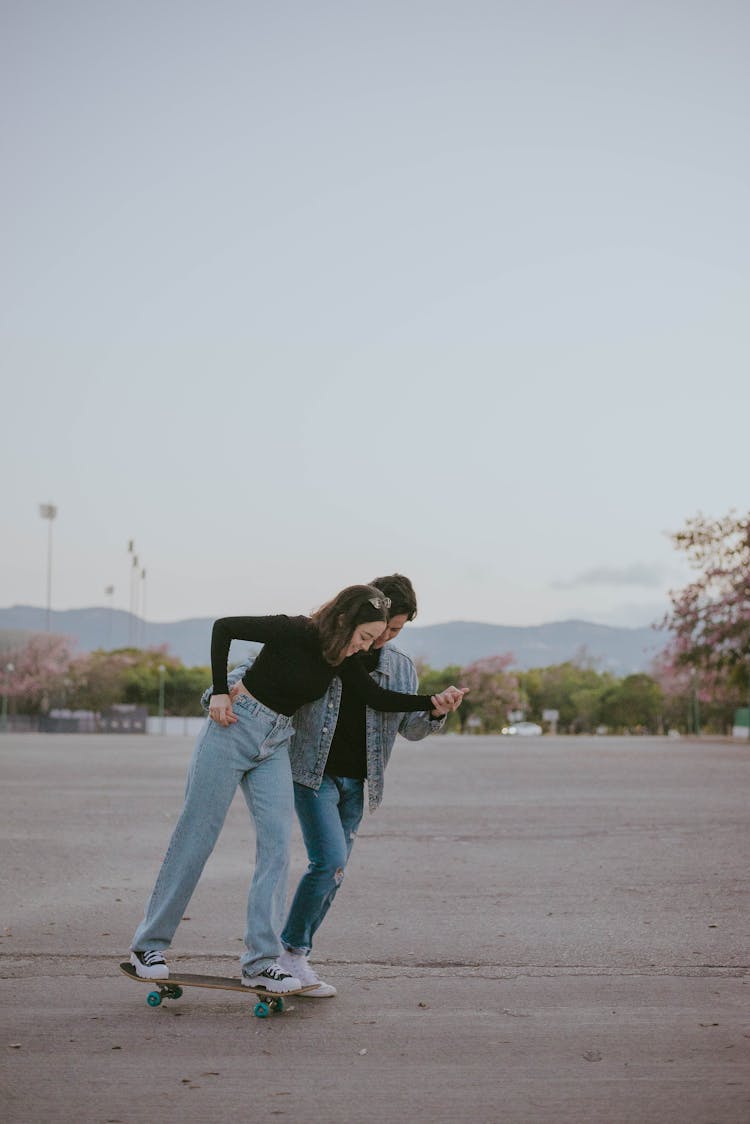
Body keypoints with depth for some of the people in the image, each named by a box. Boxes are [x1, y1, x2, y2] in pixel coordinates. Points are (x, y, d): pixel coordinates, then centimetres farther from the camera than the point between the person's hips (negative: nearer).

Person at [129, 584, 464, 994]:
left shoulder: (343, 659, 0)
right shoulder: (294, 632, -20)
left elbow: (376, 697, 6)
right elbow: (223, 627, -13)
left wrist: (432, 702, -5)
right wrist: (219, 692, -15)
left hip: (276, 744, 7)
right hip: (234, 729, -6)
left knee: (277, 846, -5)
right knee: (195, 837, -1)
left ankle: (260, 962, -3)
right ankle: (148, 945, 11)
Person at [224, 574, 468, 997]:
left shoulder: (403, 669, 8)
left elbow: (410, 727, 5)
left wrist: (437, 712, -16)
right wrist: (235, 683, -22)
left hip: (356, 782, 5)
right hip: (315, 773, -5)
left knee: (333, 874, 7)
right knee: (330, 860, -17)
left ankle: (296, 955, 18)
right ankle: (291, 951, -4)